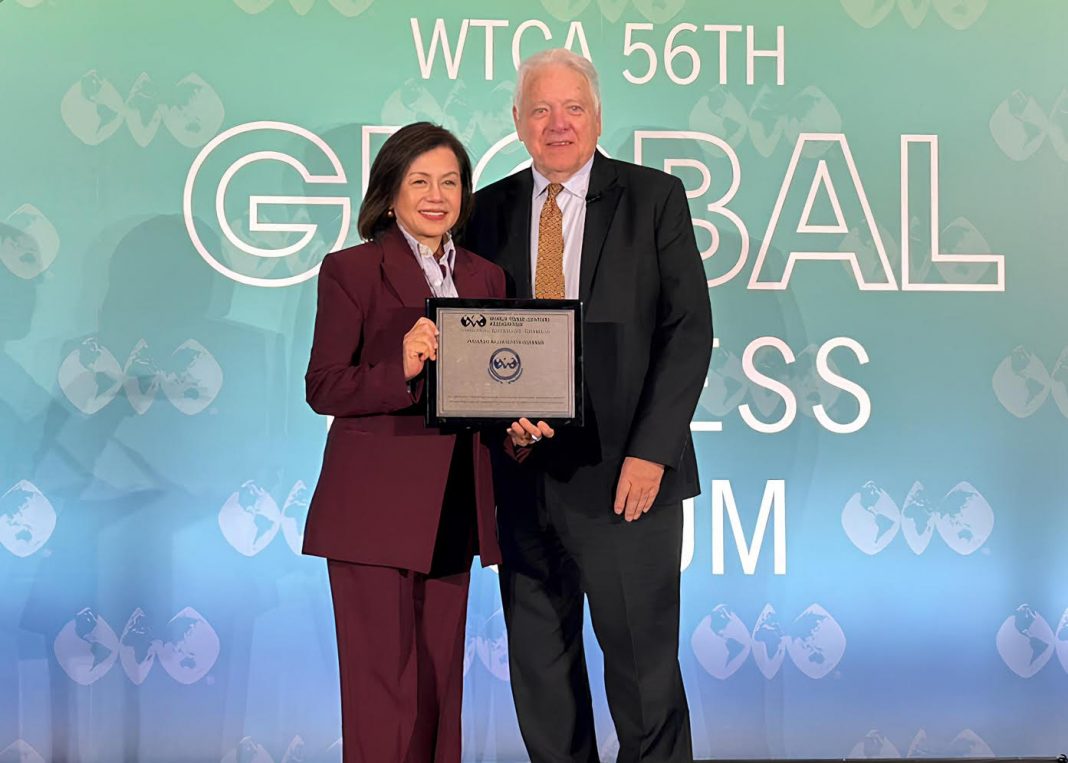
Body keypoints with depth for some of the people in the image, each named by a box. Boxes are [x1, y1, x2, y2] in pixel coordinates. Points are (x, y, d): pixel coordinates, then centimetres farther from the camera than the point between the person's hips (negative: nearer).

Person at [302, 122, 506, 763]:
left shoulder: (485, 277, 14)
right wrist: (401, 368, -23)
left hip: (454, 510, 5)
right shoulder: (351, 270, -2)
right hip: (375, 507, -5)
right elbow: (324, 389, -8)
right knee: (385, 682, -3)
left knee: (441, 676, 11)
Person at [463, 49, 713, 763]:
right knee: (538, 663, 12)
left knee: (643, 663, 4)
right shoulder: (491, 209, 10)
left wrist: (650, 450, -12)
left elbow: (689, 329, -5)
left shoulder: (655, 197, 1)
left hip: (623, 469, -3)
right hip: (524, 467, 3)